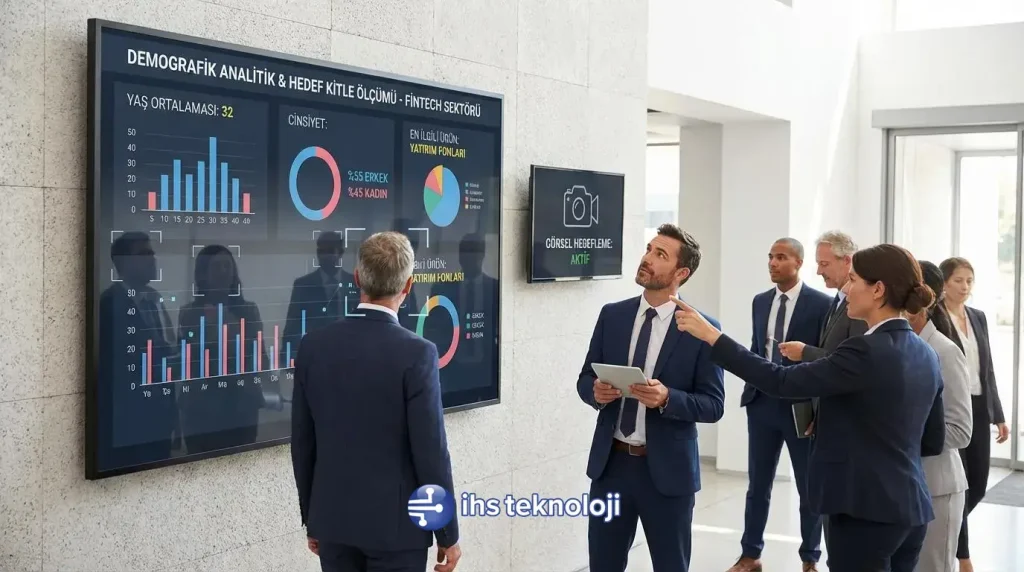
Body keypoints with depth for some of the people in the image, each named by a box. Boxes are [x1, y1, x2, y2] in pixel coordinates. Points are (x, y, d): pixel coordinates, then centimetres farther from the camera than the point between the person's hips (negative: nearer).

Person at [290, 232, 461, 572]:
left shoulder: (314, 346, -3)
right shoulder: (417, 354, -16)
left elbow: (302, 444, 4)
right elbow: (431, 452, -14)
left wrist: (311, 519, 16)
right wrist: (448, 534, -3)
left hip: (333, 520, 4)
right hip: (396, 524, -4)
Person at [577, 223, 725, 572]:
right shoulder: (612, 315, 4)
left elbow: (713, 405, -8)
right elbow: (585, 379, 9)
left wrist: (667, 398, -25)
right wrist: (596, 391, -14)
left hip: (666, 469, -3)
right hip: (610, 463, 3)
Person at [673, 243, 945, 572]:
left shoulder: (867, 351, -18)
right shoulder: (926, 356, 8)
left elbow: (782, 382, -20)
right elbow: (934, 442, 14)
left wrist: (711, 336, -18)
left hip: (867, 509, -9)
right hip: (912, 507, 9)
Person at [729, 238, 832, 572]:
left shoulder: (822, 304, -8)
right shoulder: (760, 302, 9)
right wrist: (751, 380, 2)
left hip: (801, 405, -4)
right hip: (762, 401, 5)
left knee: (809, 488, 9)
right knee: (758, 485, 11)